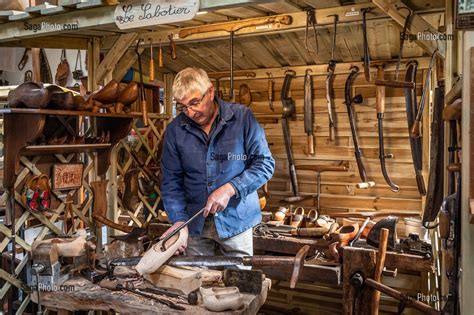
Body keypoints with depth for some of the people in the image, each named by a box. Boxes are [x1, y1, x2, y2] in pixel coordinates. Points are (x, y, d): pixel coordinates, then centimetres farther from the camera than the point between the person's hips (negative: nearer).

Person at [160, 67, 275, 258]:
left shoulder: (242, 117, -8)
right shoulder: (175, 130, -1)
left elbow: (265, 163, -8)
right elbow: (170, 181, 1)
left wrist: (230, 189, -20)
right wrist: (179, 220, -13)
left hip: (236, 220, -1)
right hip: (195, 224, 2)